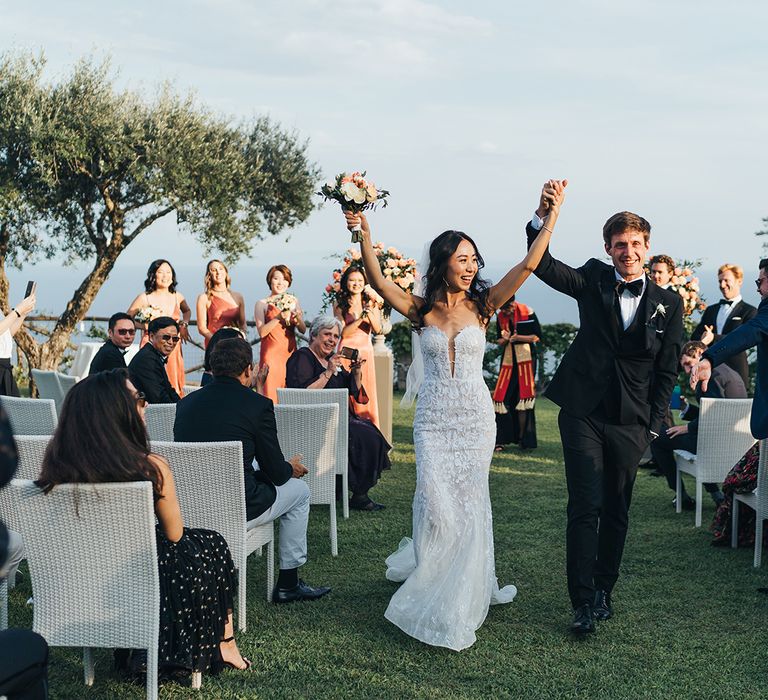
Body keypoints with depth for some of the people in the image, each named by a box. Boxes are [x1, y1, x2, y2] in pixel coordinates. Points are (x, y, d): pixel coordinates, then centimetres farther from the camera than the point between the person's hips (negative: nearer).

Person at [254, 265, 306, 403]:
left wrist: (298, 318, -9)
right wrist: (278, 317, -17)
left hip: (290, 352, 4)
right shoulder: (262, 304, 2)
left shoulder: (294, 302, 13)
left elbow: (303, 330, 11)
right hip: (271, 354, -3)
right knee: (271, 392, -7)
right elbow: (262, 332, -7)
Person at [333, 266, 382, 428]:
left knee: (367, 391, 1)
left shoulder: (371, 303, 8)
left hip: (366, 350, 2)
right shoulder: (339, 305, 2)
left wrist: (370, 313, -19)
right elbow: (343, 333, -7)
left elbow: (377, 329, -3)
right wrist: (360, 318, -17)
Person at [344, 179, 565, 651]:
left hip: (475, 417, 1)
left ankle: (461, 598, 23)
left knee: (469, 503, 3)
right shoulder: (421, 310, 0)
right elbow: (379, 281, -13)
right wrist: (365, 236, -26)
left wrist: (552, 217, -14)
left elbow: (527, 266, -7)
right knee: (437, 502, -9)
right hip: (434, 419, -1)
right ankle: (431, 585, 16)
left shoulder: (482, 306, 1)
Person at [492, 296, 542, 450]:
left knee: (523, 397, -7)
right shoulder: (500, 316, 7)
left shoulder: (527, 312, -6)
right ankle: (501, 440, 0)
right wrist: (505, 339, -12)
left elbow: (537, 336, -4)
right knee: (502, 397, -4)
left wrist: (517, 337, -15)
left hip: (525, 358, -4)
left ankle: (522, 439, -1)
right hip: (508, 359, 4)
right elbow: (499, 342, 11)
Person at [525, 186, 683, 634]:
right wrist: (543, 217, -27)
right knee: (585, 507, -6)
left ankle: (603, 592, 25)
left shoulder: (668, 304, 4)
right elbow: (543, 266, -11)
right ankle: (583, 601, -1)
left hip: (631, 421, 2)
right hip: (584, 412, -2)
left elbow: (667, 370, 5)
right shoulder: (594, 280, 2)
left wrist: (653, 425, -1)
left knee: (617, 512, 11)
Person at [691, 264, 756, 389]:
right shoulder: (710, 310, 21)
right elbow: (695, 336, 15)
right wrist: (702, 339, -10)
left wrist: (714, 338, -21)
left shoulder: (749, 311, 4)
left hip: (735, 371, -4)